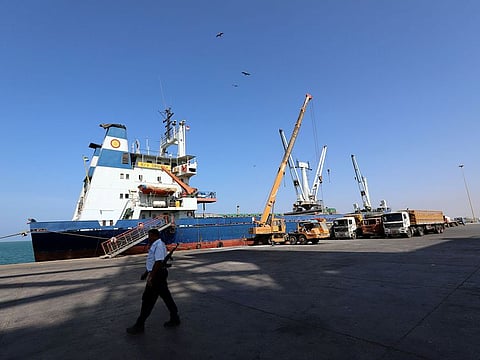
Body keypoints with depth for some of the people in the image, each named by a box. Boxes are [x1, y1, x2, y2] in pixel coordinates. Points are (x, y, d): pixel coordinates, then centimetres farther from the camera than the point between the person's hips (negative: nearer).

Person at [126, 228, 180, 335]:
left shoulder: (159, 245, -19)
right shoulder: (155, 245, 14)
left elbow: (158, 262, -26)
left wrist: (151, 277, -26)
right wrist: (147, 273, 26)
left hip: (157, 275, -10)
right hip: (159, 275, 10)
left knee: (148, 300, 0)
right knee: (166, 297, 15)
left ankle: (139, 325, 13)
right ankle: (174, 319, 24)